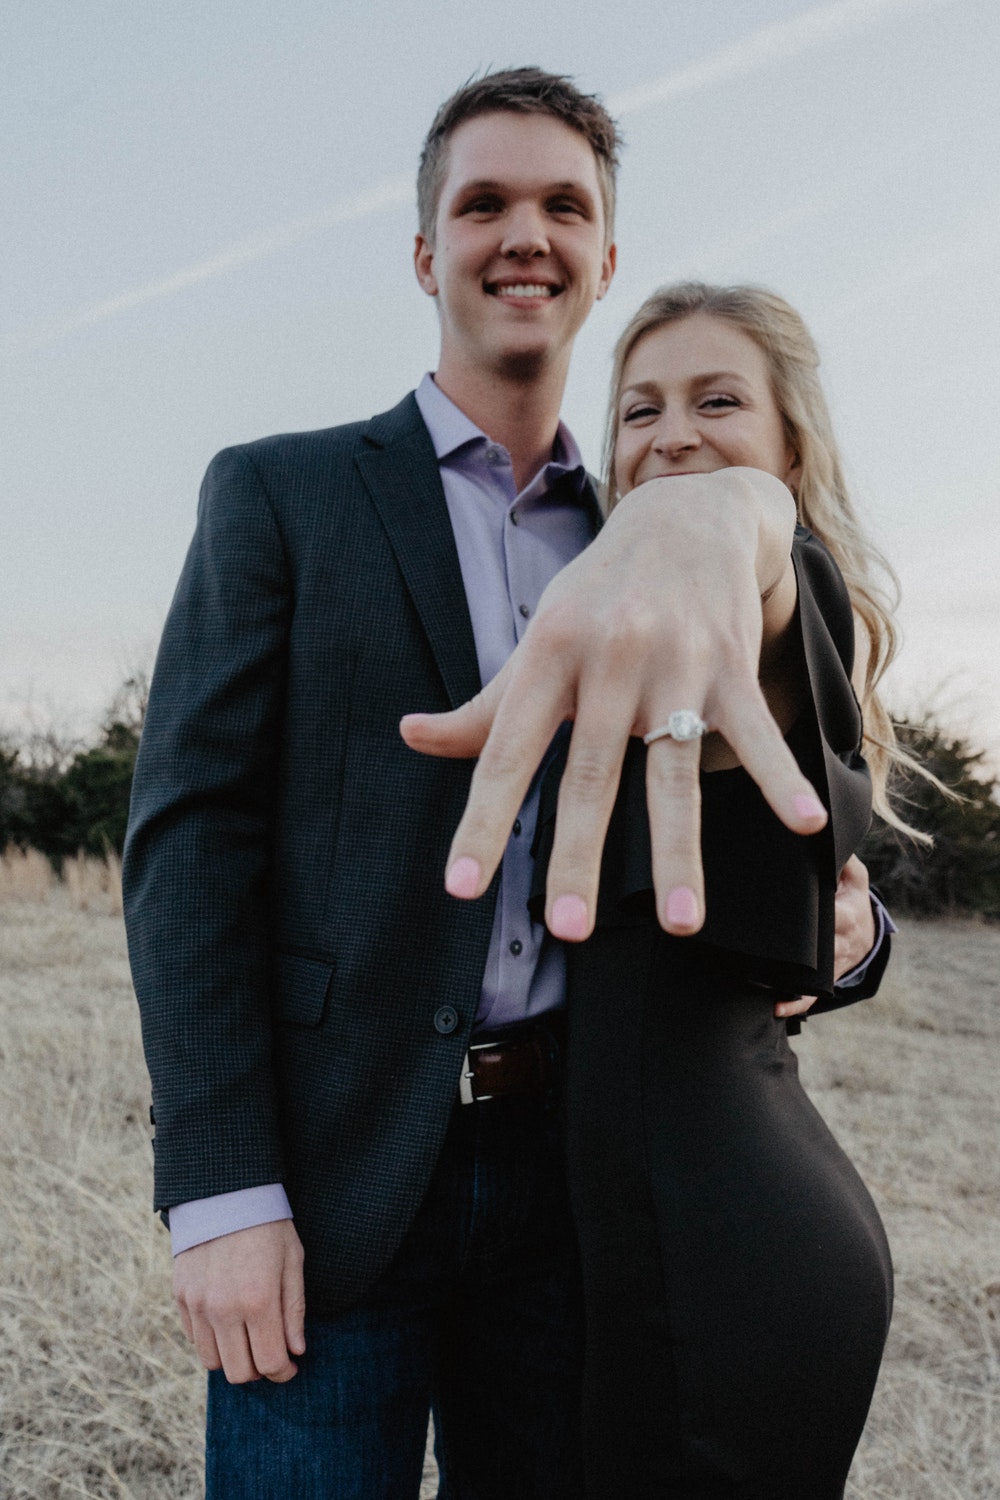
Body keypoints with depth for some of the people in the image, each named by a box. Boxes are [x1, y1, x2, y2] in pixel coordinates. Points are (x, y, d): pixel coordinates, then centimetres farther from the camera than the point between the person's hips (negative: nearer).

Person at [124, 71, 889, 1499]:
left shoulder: (637, 537, 13)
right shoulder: (281, 493, 1)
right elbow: (190, 829, -6)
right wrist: (218, 1191, -13)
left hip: (569, 1168, 4)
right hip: (332, 1172, -3)